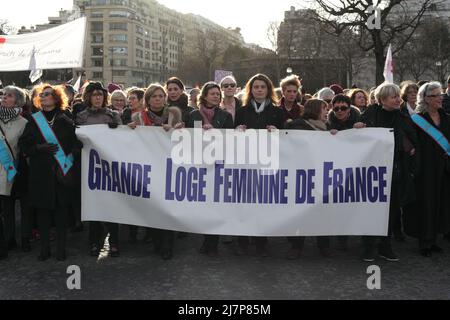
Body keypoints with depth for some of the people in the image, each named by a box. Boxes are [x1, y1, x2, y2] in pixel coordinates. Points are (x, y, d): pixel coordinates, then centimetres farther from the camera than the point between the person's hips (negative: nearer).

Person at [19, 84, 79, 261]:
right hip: (40, 173, 2)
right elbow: (23, 145, 5)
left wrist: (68, 161, -13)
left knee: (60, 210, 1)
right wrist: (40, 148, -12)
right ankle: (44, 248, 15)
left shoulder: (65, 121, 4)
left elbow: (75, 145, 2)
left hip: (61, 173, -1)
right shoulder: (34, 121, 9)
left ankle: (61, 249, 10)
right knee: (42, 210, 4)